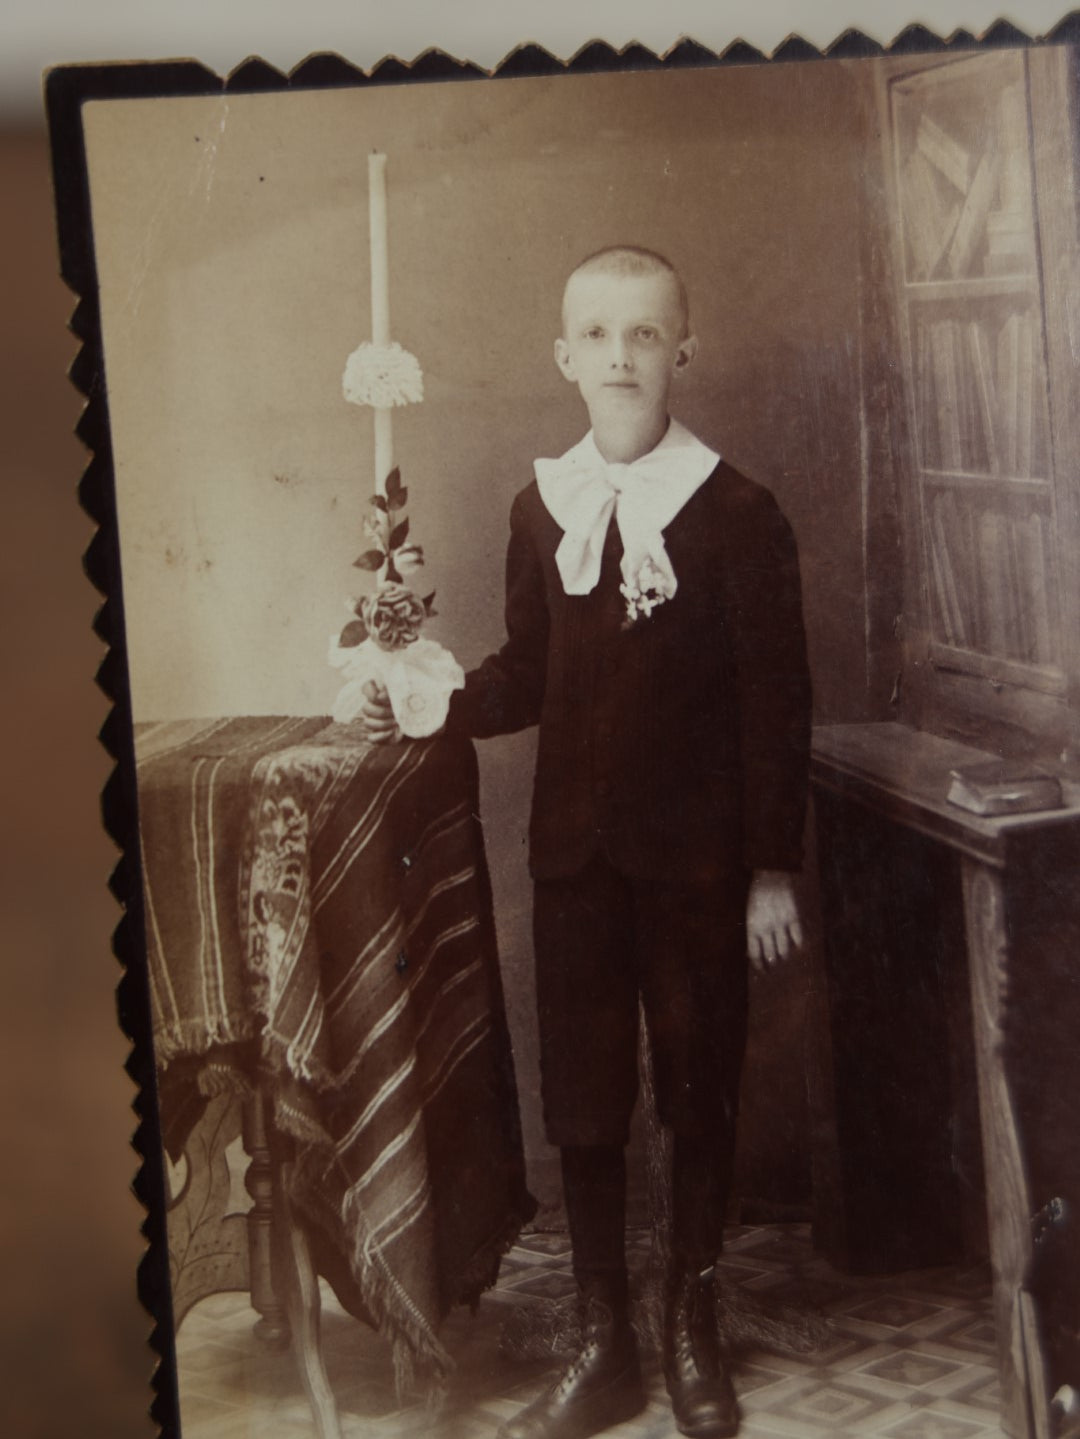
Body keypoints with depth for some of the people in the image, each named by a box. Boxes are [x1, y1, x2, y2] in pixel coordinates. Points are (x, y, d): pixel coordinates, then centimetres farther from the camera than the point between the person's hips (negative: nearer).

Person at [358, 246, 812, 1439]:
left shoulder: (735, 513, -8)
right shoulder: (541, 508, 3)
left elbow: (776, 701, -7)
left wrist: (773, 867, -8)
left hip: (697, 856, -3)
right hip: (574, 850, 3)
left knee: (698, 1090, 10)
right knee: (580, 1096, 8)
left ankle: (692, 1333, 28)